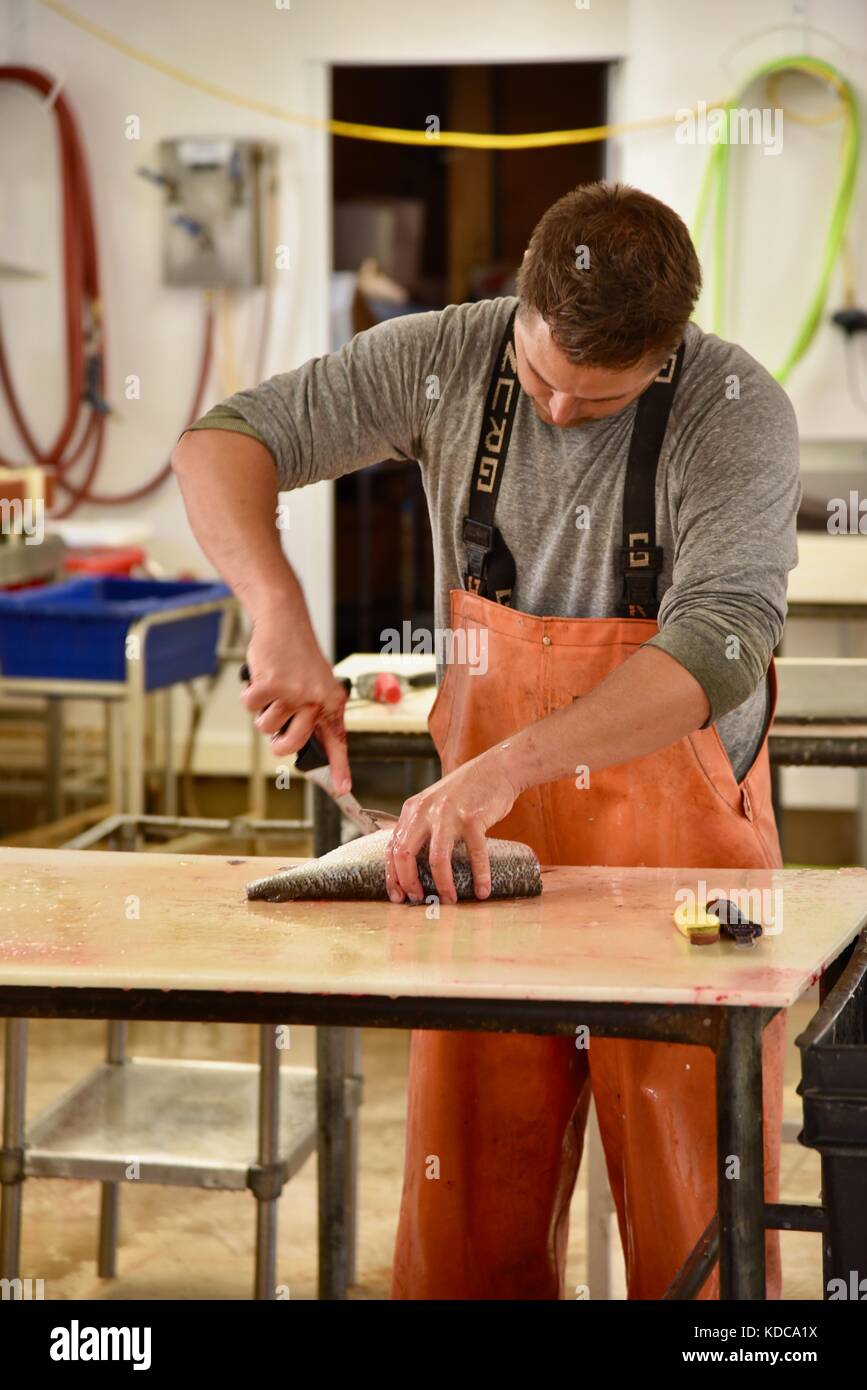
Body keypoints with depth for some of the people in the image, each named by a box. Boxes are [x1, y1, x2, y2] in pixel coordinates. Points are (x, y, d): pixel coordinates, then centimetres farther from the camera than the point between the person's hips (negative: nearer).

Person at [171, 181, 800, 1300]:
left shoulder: (735, 409, -16)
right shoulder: (445, 359, -5)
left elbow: (720, 644, -28)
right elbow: (223, 444, -1)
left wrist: (508, 766, -38)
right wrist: (280, 612, -20)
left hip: (679, 846, -3)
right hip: (485, 840, 3)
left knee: (698, 1226, 2)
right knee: (469, 1221, 8)